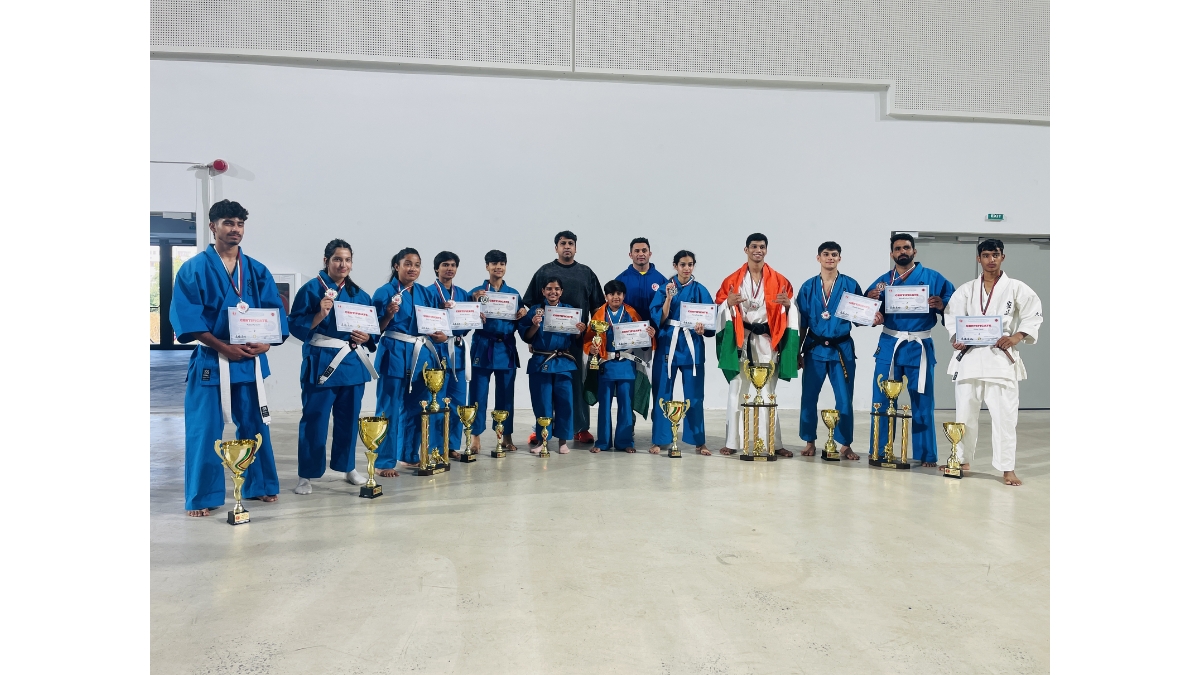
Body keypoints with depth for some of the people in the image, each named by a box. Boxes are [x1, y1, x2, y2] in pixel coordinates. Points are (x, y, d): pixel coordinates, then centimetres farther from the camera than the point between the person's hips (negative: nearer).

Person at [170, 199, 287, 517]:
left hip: (251, 360, 4)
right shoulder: (194, 269, -4)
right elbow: (186, 317, -10)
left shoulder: (257, 272, 8)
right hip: (209, 361, -3)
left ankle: (259, 485, 26)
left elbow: (274, 312, 6)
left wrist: (265, 342, -12)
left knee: (254, 426, 12)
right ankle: (201, 497, 11)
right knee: (204, 430, -1)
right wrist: (223, 347, -17)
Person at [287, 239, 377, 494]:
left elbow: (372, 328, 14)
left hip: (353, 363, 5)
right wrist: (320, 314, -22)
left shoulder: (360, 295, 11)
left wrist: (366, 337, -6)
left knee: (349, 418, 12)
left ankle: (348, 467, 26)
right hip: (321, 362, -5)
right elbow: (295, 325, -9)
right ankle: (306, 475, 7)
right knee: (314, 419, -3)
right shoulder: (311, 289, -4)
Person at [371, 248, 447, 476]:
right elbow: (377, 329, -7)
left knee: (416, 408, 12)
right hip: (394, 355, -6)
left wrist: (441, 335, -3)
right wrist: (389, 314, -24)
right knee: (390, 409, -4)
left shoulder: (427, 294, 12)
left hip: (422, 355, 6)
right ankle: (385, 462, 3)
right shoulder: (384, 292, -5)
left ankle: (410, 456, 24)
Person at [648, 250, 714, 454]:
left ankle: (699, 441, 11)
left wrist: (703, 328, -18)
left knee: (694, 395, 2)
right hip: (667, 344, 0)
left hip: (692, 345, 0)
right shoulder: (664, 288, 3)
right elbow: (658, 318, -4)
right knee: (663, 393, 2)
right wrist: (669, 297, -16)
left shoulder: (700, 290, 5)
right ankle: (659, 440, 11)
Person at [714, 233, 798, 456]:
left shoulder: (778, 280, 9)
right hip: (740, 340, 0)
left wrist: (787, 303, -14)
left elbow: (789, 310, 8)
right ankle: (732, 442, 2)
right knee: (737, 391, -1)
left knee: (768, 392, 3)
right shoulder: (733, 279, 7)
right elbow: (720, 307, 4)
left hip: (767, 340, 1)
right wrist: (729, 302, -18)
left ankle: (774, 442, 5)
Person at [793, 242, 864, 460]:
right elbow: (801, 323, 6)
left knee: (844, 399, 0)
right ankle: (809, 442, 17)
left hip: (841, 349, -1)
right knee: (808, 397, 4)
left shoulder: (850, 285, 1)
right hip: (814, 348, 1)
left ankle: (845, 444, 12)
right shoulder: (808, 287, 4)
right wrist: (798, 352, 5)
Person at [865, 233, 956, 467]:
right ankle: (879, 452, 15)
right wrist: (870, 299, -12)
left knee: (922, 403, 2)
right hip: (889, 345, 2)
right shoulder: (883, 280, 10)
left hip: (919, 347, -2)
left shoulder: (932, 278, 3)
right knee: (881, 401, 4)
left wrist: (941, 304, -20)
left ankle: (926, 455, 12)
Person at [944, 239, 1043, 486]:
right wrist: (955, 339, -9)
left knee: (1004, 415, -4)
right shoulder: (966, 289, 8)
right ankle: (962, 460, 23)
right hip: (969, 356, 3)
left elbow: (1034, 315, 0)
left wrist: (1017, 337, -15)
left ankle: (1008, 468, 4)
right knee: (964, 412, 10)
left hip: (1001, 357, -3)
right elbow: (953, 316, 9)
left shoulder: (1016, 288, 1)